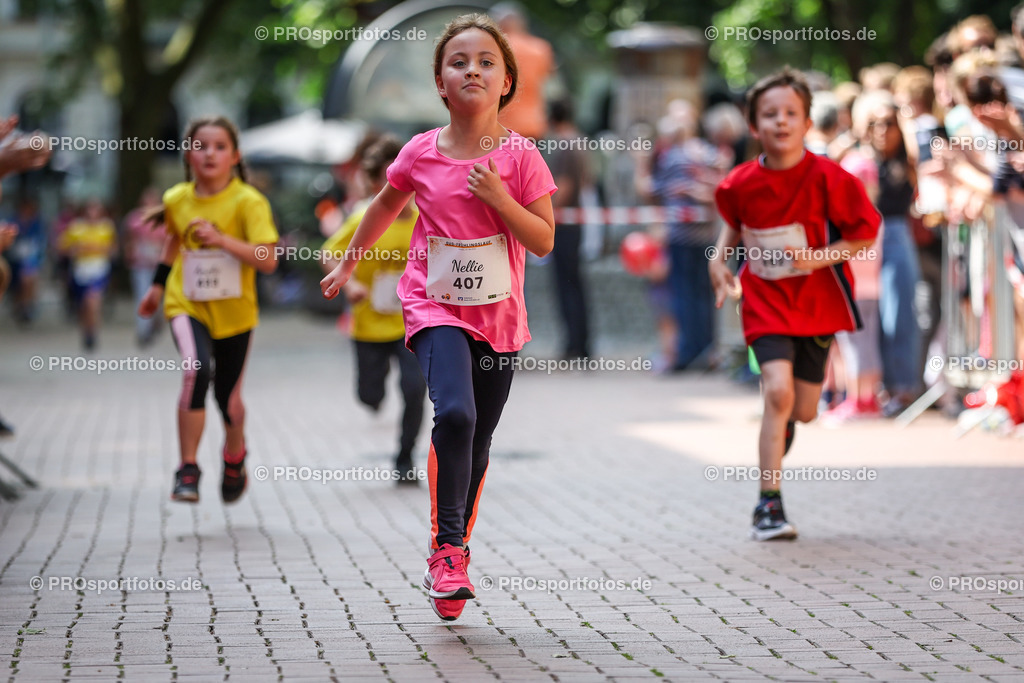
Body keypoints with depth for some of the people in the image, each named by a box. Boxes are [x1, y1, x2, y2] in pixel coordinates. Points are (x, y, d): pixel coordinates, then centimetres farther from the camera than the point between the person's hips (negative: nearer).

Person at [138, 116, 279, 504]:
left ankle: (234, 458, 44)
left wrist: (222, 239, -30)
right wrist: (157, 285, 24)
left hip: (234, 311, -1)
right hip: (187, 304, 1)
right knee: (196, 371, -27)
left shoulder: (248, 202, -14)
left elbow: (268, 261, -22)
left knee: (228, 397, 9)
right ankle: (187, 470, -19)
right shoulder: (177, 200, -3)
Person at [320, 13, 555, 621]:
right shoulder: (421, 154, -4)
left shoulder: (520, 157, -6)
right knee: (455, 414, -25)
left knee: (478, 442, 10)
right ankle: (447, 548, -15)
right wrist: (350, 260, 25)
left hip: (499, 317, 2)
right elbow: (386, 206, 16)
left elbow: (544, 241, -6)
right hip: (436, 308, -2)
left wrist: (499, 198, -20)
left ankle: (455, 548, 27)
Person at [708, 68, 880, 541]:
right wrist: (720, 258, 1)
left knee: (803, 410, 5)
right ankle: (769, 506, -12)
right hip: (766, 300, 0)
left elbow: (866, 234, -8)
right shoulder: (740, 184, -7)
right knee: (778, 392, -19)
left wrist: (818, 258, -20)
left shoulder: (827, 178, -15)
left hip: (818, 302, 0)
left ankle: (780, 431, 46)